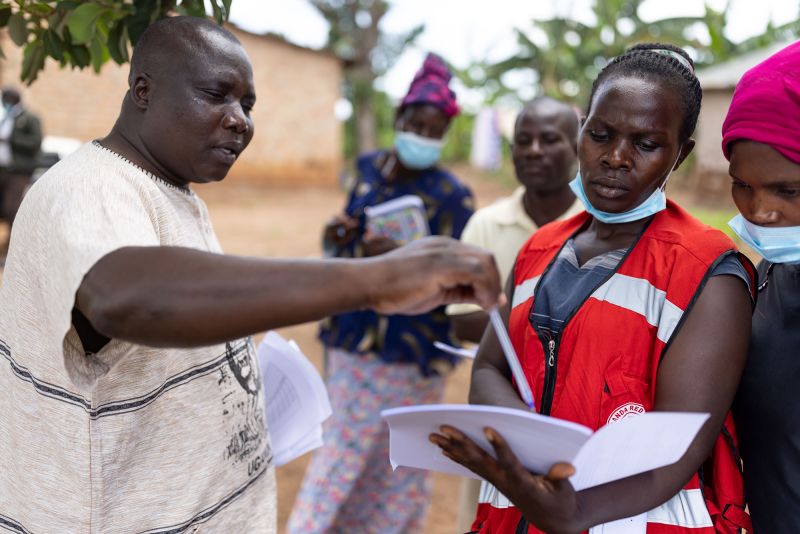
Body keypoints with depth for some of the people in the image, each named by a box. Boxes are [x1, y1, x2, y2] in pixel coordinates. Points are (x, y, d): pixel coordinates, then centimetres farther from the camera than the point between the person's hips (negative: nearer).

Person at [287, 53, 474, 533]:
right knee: (344, 447, 13)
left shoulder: (452, 196, -12)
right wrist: (339, 235, -2)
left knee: (396, 464, 5)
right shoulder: (369, 167, 5)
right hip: (352, 336, 5)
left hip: (409, 350, -5)